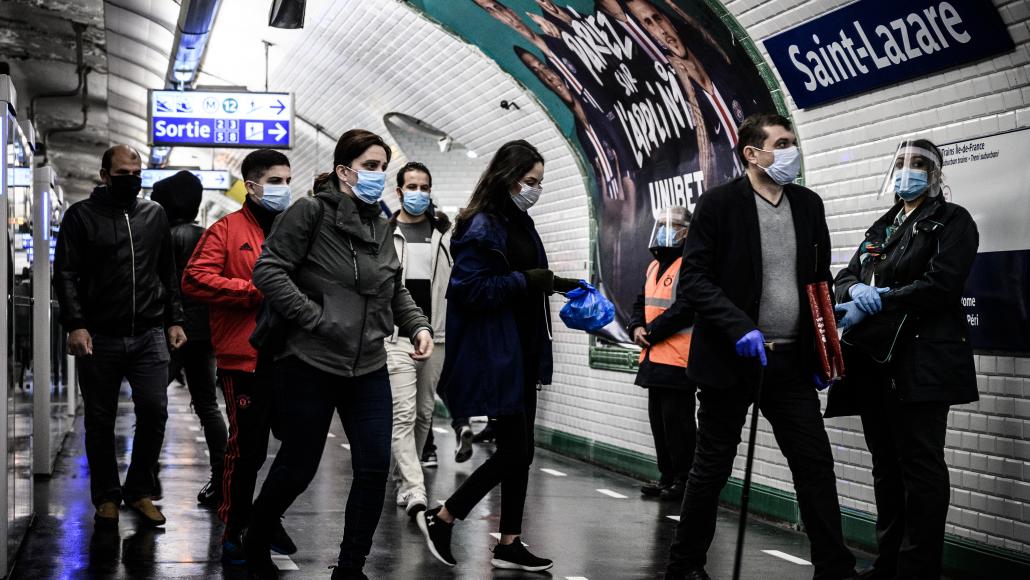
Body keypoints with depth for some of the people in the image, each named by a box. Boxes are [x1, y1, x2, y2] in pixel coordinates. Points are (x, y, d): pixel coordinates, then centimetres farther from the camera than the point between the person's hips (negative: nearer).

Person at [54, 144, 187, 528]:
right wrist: (75, 324, -14)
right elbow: (66, 274, -3)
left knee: (154, 411, -4)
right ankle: (106, 497, 17)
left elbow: (168, 273, 17)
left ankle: (139, 490, 12)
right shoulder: (81, 216, 2)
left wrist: (174, 320, 9)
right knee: (100, 421, 5)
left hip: (150, 336, 2)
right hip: (99, 338, -2)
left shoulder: (154, 215, 13)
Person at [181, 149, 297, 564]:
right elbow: (195, 280, -12)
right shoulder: (227, 230, -1)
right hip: (246, 359, -5)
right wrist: (256, 292, -15)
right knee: (247, 448, -1)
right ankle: (235, 531, 13)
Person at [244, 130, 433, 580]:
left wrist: (418, 326, 4)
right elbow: (268, 270, -13)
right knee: (298, 467, 5)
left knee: (375, 467, 0)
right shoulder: (311, 212, -8)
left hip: (369, 368, 6)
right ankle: (255, 543, 30)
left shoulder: (381, 227, 12)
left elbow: (396, 291, 22)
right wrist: (314, 318, -18)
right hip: (310, 365, -6)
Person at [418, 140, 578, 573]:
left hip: (521, 353, 9)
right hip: (494, 355, -9)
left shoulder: (520, 224, 14)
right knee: (513, 450, -7)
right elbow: (471, 290, -20)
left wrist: (557, 285, 7)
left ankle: (509, 544, 16)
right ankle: (440, 519, 7)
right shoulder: (483, 228, -14)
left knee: (521, 451, 10)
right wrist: (526, 281, -20)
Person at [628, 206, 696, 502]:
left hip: (678, 357, -10)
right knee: (658, 419, 13)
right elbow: (641, 303, 22)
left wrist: (652, 332, -13)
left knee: (677, 419, -7)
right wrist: (637, 328, 2)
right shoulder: (655, 266, 19)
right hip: (655, 356, 10)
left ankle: (684, 479, 0)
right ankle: (667, 476, 21)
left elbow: (684, 308, -20)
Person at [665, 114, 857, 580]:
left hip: (791, 361, 4)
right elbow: (693, 280, -14)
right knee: (712, 468, 6)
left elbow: (820, 279, 14)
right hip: (731, 359, -4)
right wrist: (740, 328, -24)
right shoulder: (719, 204, -9)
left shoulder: (808, 204, 7)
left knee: (816, 464, 1)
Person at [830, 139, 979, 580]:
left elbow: (940, 285, -14)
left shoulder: (951, 221, 0)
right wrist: (857, 290, -10)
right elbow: (844, 278, 14)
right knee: (886, 465, 11)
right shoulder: (882, 227, 20)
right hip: (874, 361, 7)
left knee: (920, 465, -5)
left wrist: (877, 301, -16)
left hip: (920, 362, -7)